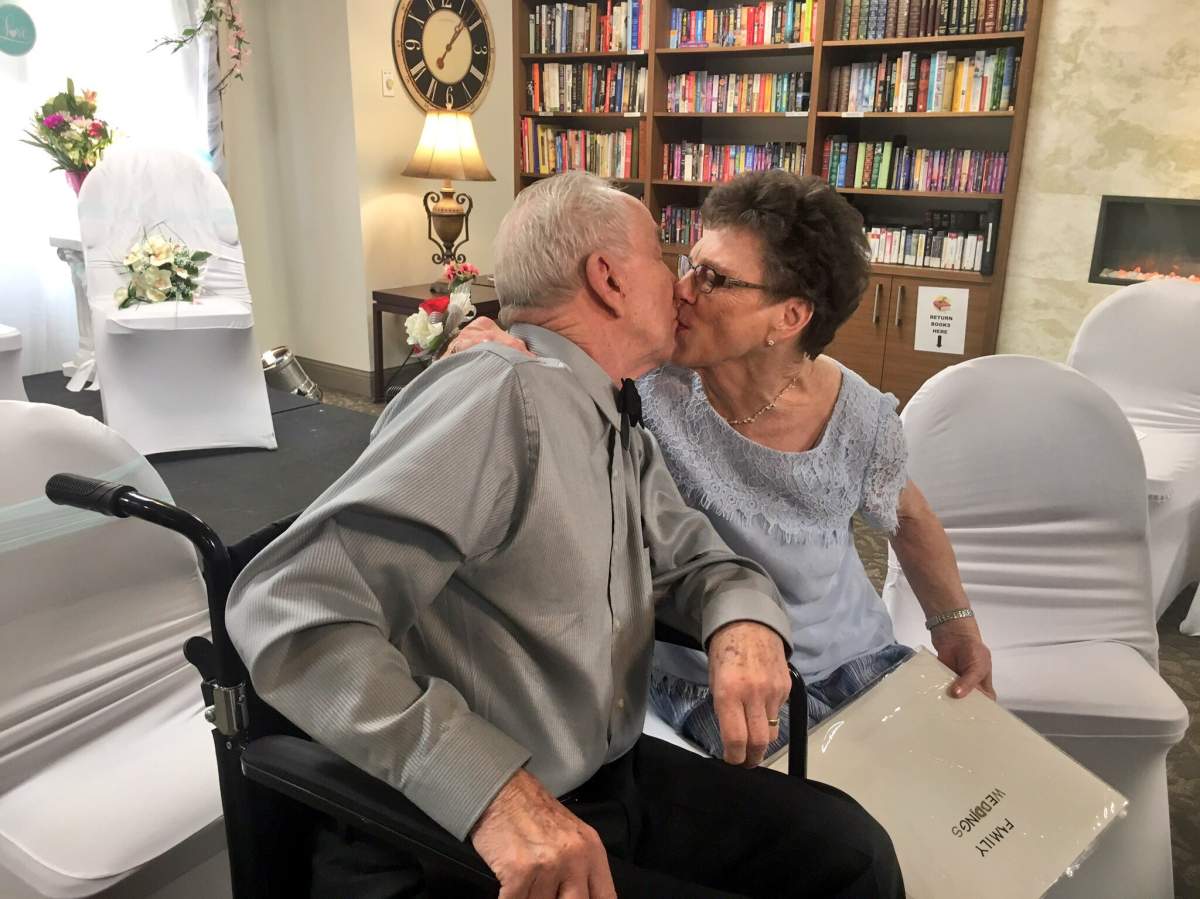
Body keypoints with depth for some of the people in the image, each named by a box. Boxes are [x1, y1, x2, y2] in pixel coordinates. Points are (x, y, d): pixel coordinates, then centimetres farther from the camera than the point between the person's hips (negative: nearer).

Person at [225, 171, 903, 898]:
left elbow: (693, 557, 15)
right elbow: (291, 605, -30)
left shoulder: (624, 426, 8)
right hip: (453, 839, -8)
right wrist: (492, 785, -38)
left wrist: (745, 622, -8)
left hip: (613, 779, 8)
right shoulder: (501, 394, -23)